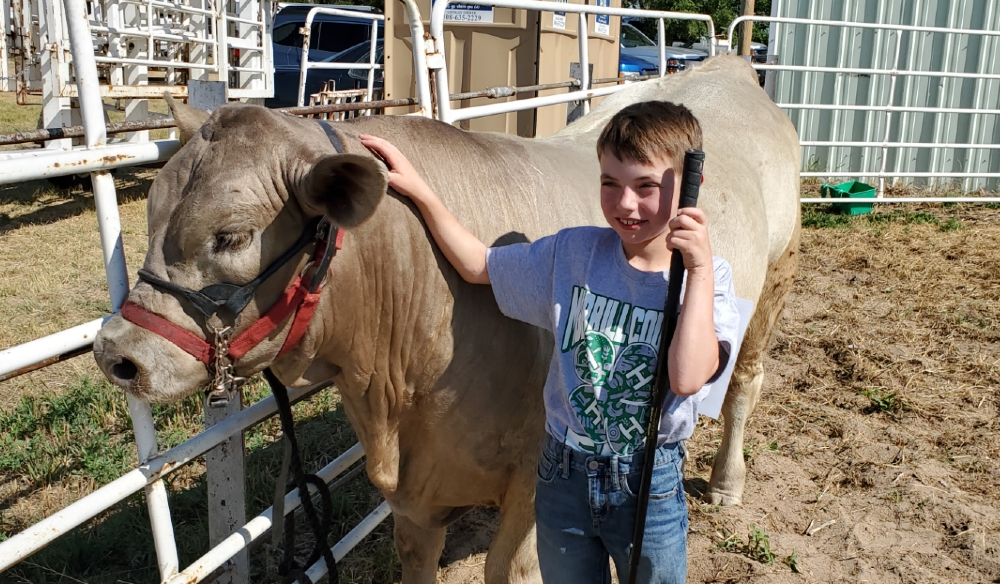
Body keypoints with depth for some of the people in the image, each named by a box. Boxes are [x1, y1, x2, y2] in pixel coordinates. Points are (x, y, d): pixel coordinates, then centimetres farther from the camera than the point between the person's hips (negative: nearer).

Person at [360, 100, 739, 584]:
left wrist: (700, 271, -31)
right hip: (563, 476, 2)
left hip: (651, 487, -2)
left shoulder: (706, 277, -14)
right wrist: (420, 192, -3)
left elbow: (688, 377, -29)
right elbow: (478, 265, 3)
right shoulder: (573, 253, -6)